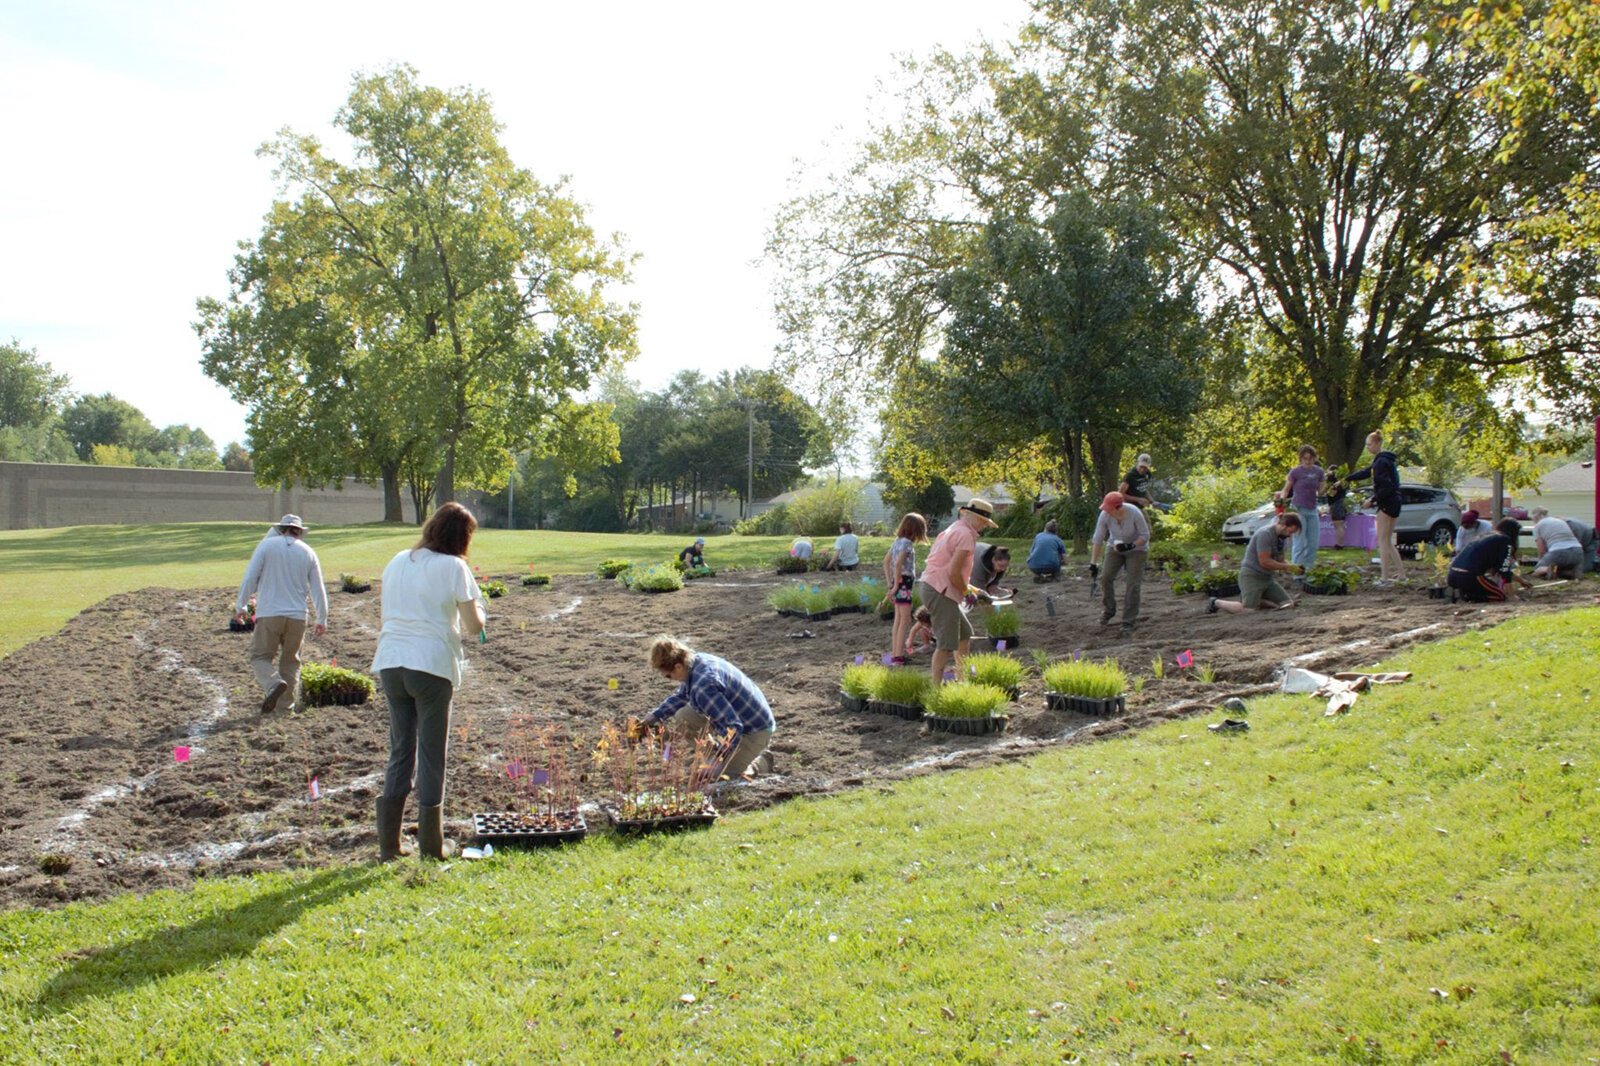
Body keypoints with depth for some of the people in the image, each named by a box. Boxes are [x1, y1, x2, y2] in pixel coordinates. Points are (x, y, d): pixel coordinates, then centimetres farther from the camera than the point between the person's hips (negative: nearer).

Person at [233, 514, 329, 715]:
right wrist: (322, 620, 18)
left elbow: (249, 579, -4)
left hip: (269, 614, -3)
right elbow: (318, 590, 10)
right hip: (297, 616, 3)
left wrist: (240, 606, 8)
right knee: (290, 660, 15)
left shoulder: (267, 545, 0)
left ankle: (274, 683, -22)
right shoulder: (308, 552, 8)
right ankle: (285, 704, 11)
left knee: (260, 656, 6)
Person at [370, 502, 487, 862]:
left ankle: (388, 845, 15)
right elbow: (473, 626, -6)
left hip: (390, 662, 5)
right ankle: (430, 848, 10)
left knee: (400, 751, 14)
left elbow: (390, 613, 18)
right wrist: (479, 615, 15)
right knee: (431, 755, 5)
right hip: (431, 665, -5)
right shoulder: (453, 567, -6)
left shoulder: (397, 562, 12)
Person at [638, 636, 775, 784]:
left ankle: (762, 761, 10)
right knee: (683, 718, 5)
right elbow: (681, 696, 15)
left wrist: (719, 762, -25)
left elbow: (732, 728, -35)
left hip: (755, 731, -9)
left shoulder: (703, 687, -36)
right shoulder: (697, 660, -7)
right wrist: (655, 716, 8)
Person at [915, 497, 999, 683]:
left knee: (965, 633, 21)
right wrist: (967, 593, -7)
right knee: (947, 644, -9)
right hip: (940, 592, -11)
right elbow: (954, 573, -21)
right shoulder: (965, 534, -13)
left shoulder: (955, 530, 19)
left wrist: (970, 588, 20)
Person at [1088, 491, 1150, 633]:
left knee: (1133, 585, -10)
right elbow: (1097, 539, -18)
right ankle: (1108, 611, 15)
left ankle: (1128, 623, -3)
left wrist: (1131, 546, -35)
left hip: (1137, 548, -3)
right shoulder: (1105, 515, -23)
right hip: (1115, 547, 3)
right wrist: (1093, 563, -19)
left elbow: (1145, 536, -19)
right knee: (1106, 578, -10)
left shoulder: (1134, 513, -30)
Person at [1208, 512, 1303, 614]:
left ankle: (1255, 599, 16)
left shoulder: (1281, 536, 9)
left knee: (1288, 604, -1)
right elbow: (1265, 561, -22)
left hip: (1266, 578, 9)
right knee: (1249, 610, -22)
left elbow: (1280, 561, 15)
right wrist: (1288, 567, -17)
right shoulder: (1265, 533, -19)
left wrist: (1292, 568, -5)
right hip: (1251, 575, -9)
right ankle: (1216, 603, 0)